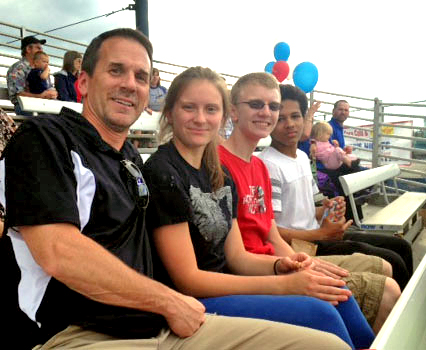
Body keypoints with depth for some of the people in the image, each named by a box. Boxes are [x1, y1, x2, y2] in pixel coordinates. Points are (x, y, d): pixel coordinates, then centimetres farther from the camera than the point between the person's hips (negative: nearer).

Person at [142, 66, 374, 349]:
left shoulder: (221, 177, 9)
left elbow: (236, 256, 10)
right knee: (319, 313, -19)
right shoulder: (162, 174, -17)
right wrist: (283, 284, -20)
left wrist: (279, 265, -12)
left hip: (222, 289, 8)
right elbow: (187, 279, -19)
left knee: (334, 291, 0)